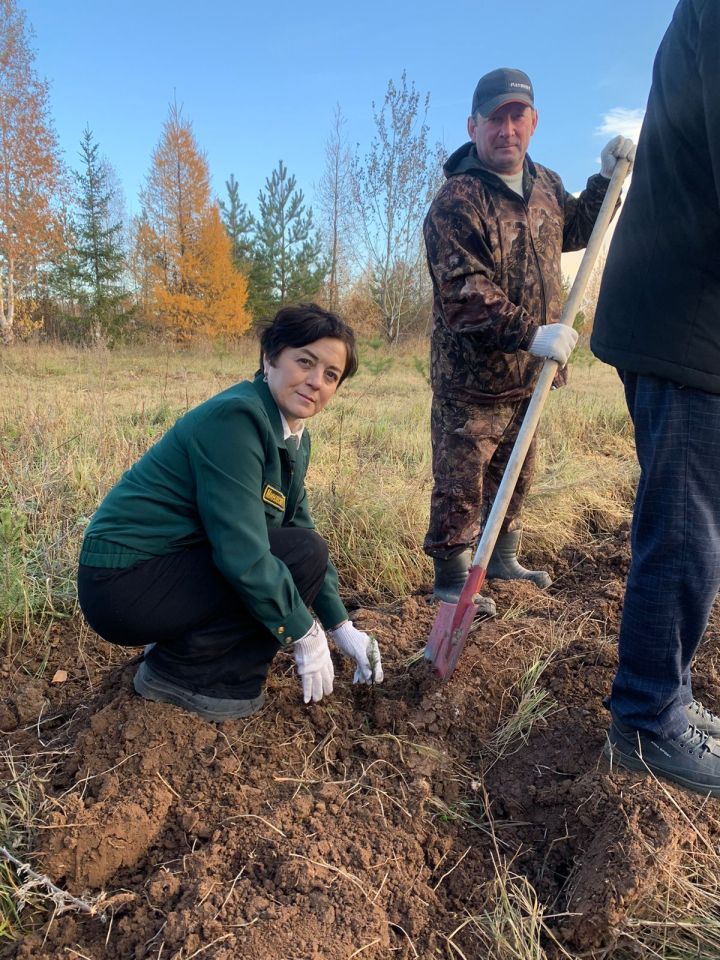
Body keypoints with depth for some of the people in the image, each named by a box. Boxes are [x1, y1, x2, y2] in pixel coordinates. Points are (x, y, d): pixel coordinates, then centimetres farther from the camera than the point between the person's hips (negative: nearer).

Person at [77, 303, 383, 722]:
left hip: (172, 565, 9)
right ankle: (178, 670, -4)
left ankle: (181, 642, 12)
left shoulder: (294, 437, 5)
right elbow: (243, 555, -27)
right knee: (302, 555, -18)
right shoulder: (235, 418, -23)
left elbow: (301, 528, 10)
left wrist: (342, 626, 6)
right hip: (125, 582, -9)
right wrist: (305, 634, -16)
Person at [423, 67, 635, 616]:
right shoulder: (457, 201, -15)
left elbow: (573, 230, 31)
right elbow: (463, 295, -25)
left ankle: (501, 559, 38)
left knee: (517, 476, 20)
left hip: (527, 375, 8)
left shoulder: (545, 184, 10)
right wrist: (532, 334, -32)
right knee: (461, 487, 1)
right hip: (472, 379, -8)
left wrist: (606, 178, 18)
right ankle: (452, 581, 17)